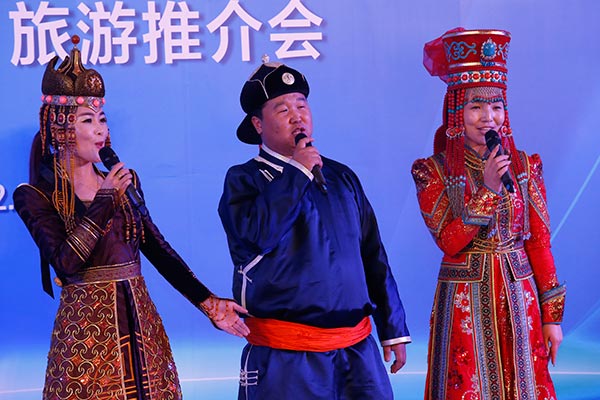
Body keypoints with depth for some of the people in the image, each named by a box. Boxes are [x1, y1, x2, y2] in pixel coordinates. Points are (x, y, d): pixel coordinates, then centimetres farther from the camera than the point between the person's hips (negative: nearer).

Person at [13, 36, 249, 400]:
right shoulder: (36, 195, -5)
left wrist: (209, 304, 0)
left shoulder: (126, 181, 9)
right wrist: (103, 200, -19)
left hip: (140, 323, 4)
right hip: (86, 331, -4)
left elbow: (158, 249, 7)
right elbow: (66, 264, -17)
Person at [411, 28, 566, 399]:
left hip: (519, 297, 3)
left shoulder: (525, 166, 3)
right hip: (464, 302, -2)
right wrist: (488, 189, -21)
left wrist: (553, 314, 2)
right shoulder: (433, 172, -5)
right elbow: (450, 242, -13)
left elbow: (539, 242, 4)